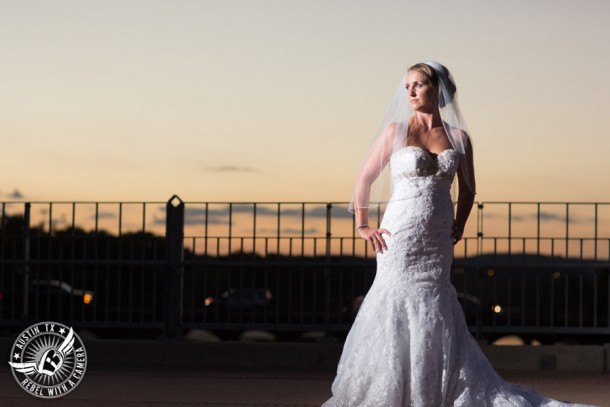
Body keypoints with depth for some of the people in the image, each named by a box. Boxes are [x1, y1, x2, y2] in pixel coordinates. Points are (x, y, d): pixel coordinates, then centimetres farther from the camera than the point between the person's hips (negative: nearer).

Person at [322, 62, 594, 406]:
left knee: (436, 319, 5)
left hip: (437, 243, 2)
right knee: (395, 314, -4)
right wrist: (363, 226, 3)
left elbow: (467, 190, 21)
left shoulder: (459, 137, 7)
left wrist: (459, 226, 11)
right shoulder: (396, 131, 1)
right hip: (399, 236, -2)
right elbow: (365, 179, 7)